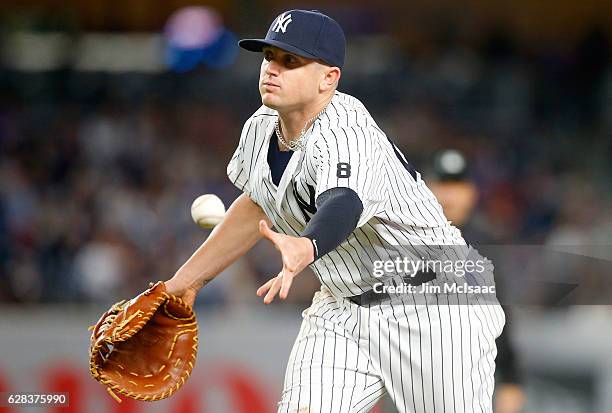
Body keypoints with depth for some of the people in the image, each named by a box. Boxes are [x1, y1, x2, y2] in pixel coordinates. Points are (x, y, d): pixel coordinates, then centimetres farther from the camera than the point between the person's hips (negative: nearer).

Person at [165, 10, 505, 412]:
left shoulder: (345, 134, -26)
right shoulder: (261, 127, -1)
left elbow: (343, 205, -48)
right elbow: (257, 205, 19)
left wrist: (304, 249, -70)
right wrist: (186, 281, 18)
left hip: (432, 308, -7)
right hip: (342, 307, 7)